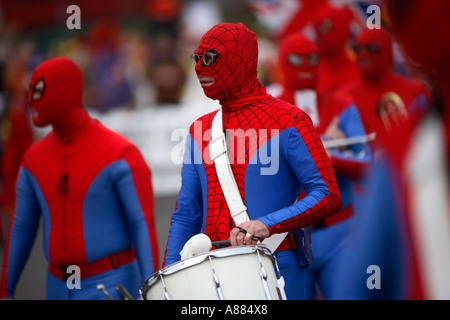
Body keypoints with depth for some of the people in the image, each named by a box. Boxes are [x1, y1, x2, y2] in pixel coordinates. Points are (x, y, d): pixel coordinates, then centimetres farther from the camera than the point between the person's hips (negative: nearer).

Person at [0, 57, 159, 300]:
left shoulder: (119, 154, -13)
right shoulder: (34, 159, 6)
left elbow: (144, 225, -15)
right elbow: (21, 227, 14)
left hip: (112, 286, -6)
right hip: (60, 287, 6)